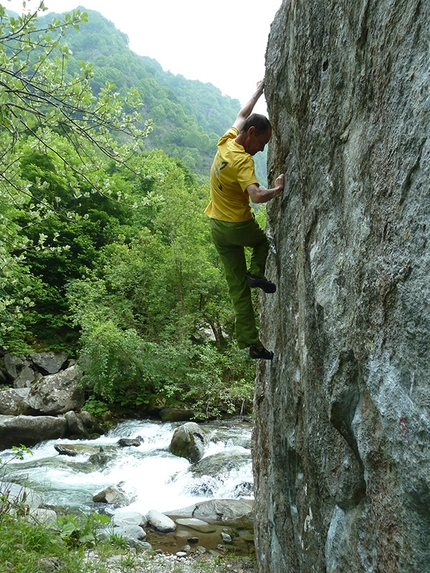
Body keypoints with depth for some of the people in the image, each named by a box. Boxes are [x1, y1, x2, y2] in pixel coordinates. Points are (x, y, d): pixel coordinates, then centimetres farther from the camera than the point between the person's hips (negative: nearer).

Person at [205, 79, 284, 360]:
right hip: (240, 226, -7)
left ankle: (252, 343, 9)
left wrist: (258, 92, 29)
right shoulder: (243, 160, -22)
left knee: (238, 289, 7)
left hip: (218, 227, 7)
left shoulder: (226, 140, 0)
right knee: (264, 240, 31)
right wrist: (277, 189, -24)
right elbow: (256, 195, -38)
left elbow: (242, 115, 20)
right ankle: (256, 272, 6)